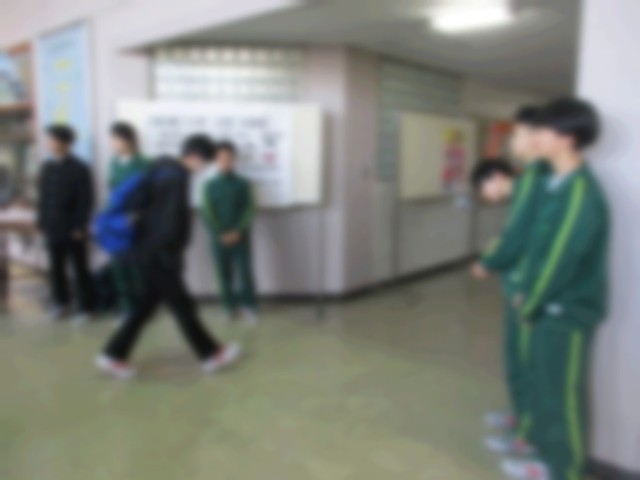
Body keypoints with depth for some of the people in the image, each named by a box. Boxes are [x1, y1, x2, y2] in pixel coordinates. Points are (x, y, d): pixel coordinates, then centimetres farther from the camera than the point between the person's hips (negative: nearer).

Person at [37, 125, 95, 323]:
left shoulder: (79, 169, -8)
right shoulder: (47, 168, 8)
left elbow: (86, 200, -10)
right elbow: (42, 197, 12)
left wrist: (80, 227, -13)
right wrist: (42, 223, 7)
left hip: (73, 230, -5)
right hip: (53, 229, 5)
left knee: (80, 269, 5)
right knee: (56, 268, 12)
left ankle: (85, 307, 15)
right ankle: (61, 302, 28)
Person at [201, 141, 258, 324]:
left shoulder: (243, 184, 2)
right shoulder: (210, 186, 4)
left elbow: (249, 210, -3)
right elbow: (207, 213, -2)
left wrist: (237, 231, -14)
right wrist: (221, 233, -13)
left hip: (240, 237, -1)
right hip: (219, 238, 1)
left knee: (245, 272, -2)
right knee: (224, 274, 8)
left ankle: (249, 306, 9)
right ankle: (229, 305, 20)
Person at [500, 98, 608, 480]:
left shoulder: (580, 191, -22)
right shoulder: (561, 184, 7)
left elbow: (561, 259, -22)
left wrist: (529, 305, -11)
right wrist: (527, 294, 9)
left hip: (569, 312, -9)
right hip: (552, 307, 9)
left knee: (563, 396, 5)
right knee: (544, 387, 19)